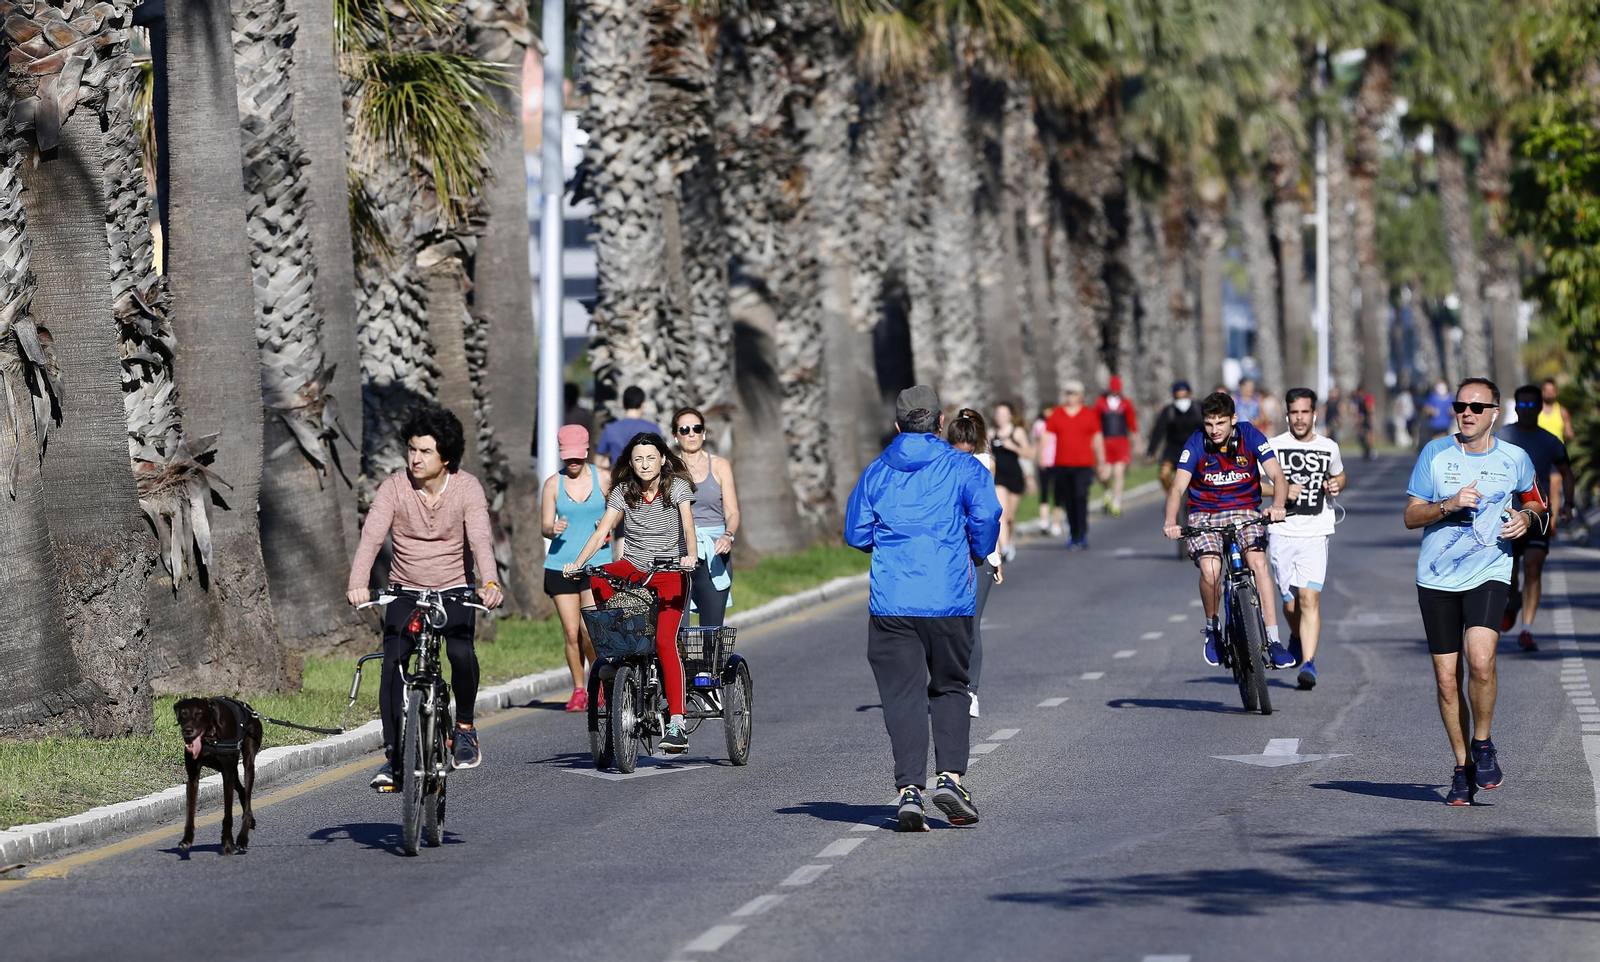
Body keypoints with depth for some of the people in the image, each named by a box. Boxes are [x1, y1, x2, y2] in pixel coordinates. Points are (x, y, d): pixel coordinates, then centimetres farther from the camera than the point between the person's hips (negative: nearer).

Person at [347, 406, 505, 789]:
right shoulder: (394, 488, -11)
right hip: (406, 591, 1)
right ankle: (393, 755, -7)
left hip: (455, 590, -1)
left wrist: (490, 584, -44)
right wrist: (357, 584, -41)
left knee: (460, 652, -26)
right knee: (393, 662, -17)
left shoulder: (466, 488, -11)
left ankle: (465, 727, -1)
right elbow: (371, 538, -22)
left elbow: (480, 538, -24)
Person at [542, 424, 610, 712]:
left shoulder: (603, 479, 3)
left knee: (589, 629, -14)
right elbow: (545, 525, 5)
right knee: (571, 632, -1)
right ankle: (578, 690, 12)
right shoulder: (553, 484, 4)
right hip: (560, 565, 1)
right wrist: (554, 529, -19)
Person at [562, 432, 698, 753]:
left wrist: (690, 556, -38)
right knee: (596, 583, -30)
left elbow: (688, 525, -18)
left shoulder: (677, 487, -5)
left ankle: (676, 724, -24)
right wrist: (577, 563, -20)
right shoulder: (623, 492, 3)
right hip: (633, 568, 4)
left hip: (670, 571, -4)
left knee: (665, 640, -21)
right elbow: (601, 532, -4)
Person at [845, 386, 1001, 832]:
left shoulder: (876, 472, 10)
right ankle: (950, 775, -2)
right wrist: (975, 557, 11)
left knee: (902, 695, 1)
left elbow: (855, 533, 9)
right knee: (950, 687, 13)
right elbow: (986, 519, -8)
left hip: (890, 602, 1)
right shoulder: (964, 468, 4)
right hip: (950, 599, -1)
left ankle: (909, 789, -9)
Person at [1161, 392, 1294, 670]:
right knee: (1210, 571, -26)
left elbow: (1277, 476, -17)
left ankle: (1273, 641, -26)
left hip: (1244, 511, 1)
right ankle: (1213, 628, 3)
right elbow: (1178, 488, -21)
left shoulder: (1250, 436, -11)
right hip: (1205, 515, -1)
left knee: (1258, 561, -25)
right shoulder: (1196, 444, -13)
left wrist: (1277, 505, -39)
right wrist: (1170, 522, -40)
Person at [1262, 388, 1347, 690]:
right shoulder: (1274, 446, 0)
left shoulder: (1329, 448, 6)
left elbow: (1339, 474, 26)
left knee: (1309, 598, -16)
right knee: (1290, 603, 7)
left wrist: (1336, 485, 3)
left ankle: (1308, 663, -18)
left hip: (1315, 533, 0)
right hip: (1282, 532, 0)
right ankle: (1297, 638, 40)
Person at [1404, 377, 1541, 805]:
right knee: (1447, 681, 2)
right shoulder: (1435, 453, 1)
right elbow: (1411, 516, 3)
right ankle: (1463, 766, 18)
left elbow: (1531, 498, 23)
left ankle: (1483, 745, -1)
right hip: (1436, 578, 1)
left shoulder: (1515, 459, 2)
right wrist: (1448, 505, -15)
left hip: (1489, 574, -1)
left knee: (1480, 660, -24)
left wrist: (1525, 517, 0)